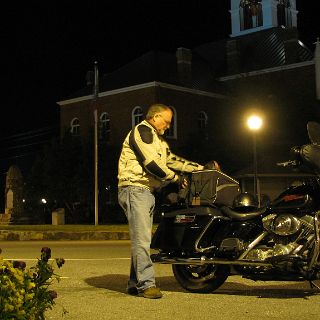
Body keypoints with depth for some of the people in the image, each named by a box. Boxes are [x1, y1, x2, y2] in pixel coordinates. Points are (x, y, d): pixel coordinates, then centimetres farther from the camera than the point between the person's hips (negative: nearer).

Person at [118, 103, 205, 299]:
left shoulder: (159, 140, 25)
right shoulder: (142, 131, -7)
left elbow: (173, 160, 20)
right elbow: (151, 163, -16)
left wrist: (202, 168, 13)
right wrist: (176, 178, -7)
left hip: (148, 192, 10)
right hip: (135, 189, -10)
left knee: (142, 239, 9)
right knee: (142, 239, -13)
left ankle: (135, 284, 14)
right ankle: (146, 284, -14)